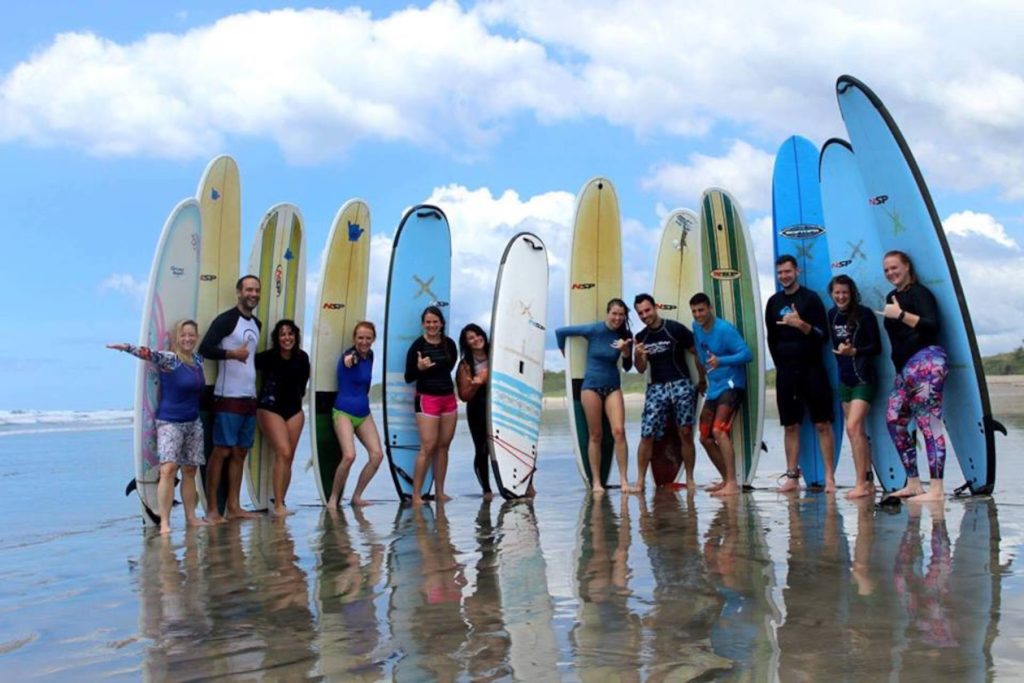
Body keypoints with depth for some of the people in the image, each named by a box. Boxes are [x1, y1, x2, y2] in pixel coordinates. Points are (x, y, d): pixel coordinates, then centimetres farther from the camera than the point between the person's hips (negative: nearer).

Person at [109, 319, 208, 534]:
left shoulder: (198, 359, 8)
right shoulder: (169, 359, -10)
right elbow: (150, 353, -27)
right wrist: (127, 347, -45)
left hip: (194, 422, 6)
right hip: (170, 422, -6)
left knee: (190, 470, 10)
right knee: (168, 469, -15)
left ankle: (191, 517, 19)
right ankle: (164, 521, -12)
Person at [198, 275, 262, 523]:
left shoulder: (256, 324, 17)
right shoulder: (226, 319, -7)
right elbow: (204, 349, -17)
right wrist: (231, 354, -26)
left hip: (249, 397, 8)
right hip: (228, 398, -8)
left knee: (240, 452, 9)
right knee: (221, 451, -6)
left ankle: (233, 507, 14)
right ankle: (212, 509, -1)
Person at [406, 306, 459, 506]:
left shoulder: (449, 343, 5)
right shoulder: (418, 346, -8)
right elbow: (408, 378, -8)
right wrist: (419, 368, -24)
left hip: (449, 399, 5)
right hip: (427, 399, -5)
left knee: (443, 446, 8)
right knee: (427, 448, -9)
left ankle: (439, 492, 17)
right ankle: (416, 494, -1)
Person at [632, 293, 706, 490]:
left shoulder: (676, 329, -6)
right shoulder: (640, 337, 8)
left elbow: (698, 353, 1)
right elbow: (641, 369, 8)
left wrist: (702, 381, 4)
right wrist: (638, 355, -13)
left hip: (681, 385, -3)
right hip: (656, 388, 3)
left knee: (686, 433, -2)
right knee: (647, 435, -6)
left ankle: (690, 479, 10)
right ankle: (640, 480, 2)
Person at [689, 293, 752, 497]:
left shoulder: (724, 329, -17)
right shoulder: (696, 327, 6)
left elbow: (747, 354, -23)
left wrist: (721, 361, -36)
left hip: (731, 386, -9)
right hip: (713, 388, 9)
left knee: (719, 430, -26)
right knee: (705, 438, 9)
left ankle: (733, 483, -24)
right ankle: (726, 479, 23)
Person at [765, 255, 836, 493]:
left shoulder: (810, 298, -2)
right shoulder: (774, 302, 9)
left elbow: (823, 335, -8)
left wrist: (802, 324, -23)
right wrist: (781, 364, 13)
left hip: (811, 369, -4)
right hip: (785, 371, 4)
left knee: (822, 424, -3)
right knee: (790, 426, 6)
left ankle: (830, 477, 0)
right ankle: (792, 477, 11)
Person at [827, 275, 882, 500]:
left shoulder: (864, 314, -10)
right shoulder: (832, 316, 6)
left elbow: (876, 347, -10)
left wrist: (854, 351, -22)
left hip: (862, 379, -6)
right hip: (844, 380, 6)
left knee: (853, 427, -15)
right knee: (858, 432, 10)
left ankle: (861, 484, -10)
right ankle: (868, 482, 18)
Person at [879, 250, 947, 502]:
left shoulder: (919, 292, -5)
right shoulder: (892, 297, 20)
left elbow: (932, 325, -17)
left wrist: (900, 315, -21)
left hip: (926, 362, -9)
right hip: (905, 367, 9)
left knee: (928, 422, -11)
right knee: (894, 420, 8)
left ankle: (936, 489, -10)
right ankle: (913, 483, 14)